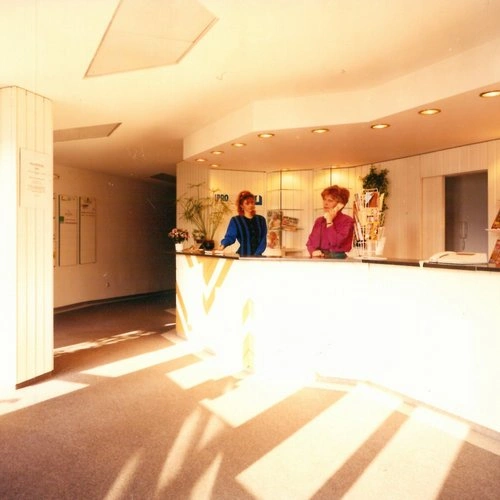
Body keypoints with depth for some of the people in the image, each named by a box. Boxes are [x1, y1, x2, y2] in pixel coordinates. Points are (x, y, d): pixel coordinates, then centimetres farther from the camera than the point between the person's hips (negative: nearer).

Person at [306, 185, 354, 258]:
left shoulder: (347, 221, -1)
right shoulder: (319, 221, 15)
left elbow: (336, 243, -12)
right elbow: (310, 242, 15)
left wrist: (329, 222, -8)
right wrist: (313, 251, -5)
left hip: (337, 258, -4)